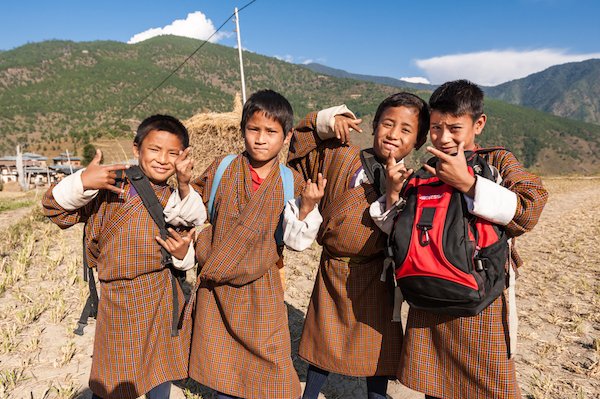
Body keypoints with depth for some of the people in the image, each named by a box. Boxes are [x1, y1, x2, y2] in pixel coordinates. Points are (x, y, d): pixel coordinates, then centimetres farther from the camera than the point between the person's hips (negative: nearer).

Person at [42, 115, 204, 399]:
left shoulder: (176, 202, -3)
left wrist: (183, 254, -20)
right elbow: (56, 208, -8)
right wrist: (82, 182, -25)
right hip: (117, 300, -1)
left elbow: (187, 261, 2)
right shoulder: (112, 184, -9)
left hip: (161, 301, 2)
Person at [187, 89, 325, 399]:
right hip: (217, 284, 2)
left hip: (261, 287, -1)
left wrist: (307, 206, -20)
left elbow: (296, 241, -5)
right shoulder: (221, 169, -5)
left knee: (271, 364, 5)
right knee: (221, 365, 17)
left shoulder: (291, 183, -6)